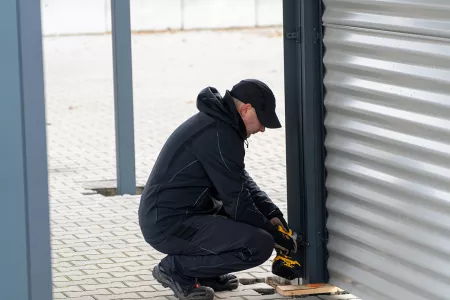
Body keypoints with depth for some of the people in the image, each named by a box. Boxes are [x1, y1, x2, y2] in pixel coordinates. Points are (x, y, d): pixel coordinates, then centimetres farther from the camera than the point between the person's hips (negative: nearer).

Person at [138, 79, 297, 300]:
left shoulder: (216, 121, 12)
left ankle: (205, 270, 16)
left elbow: (242, 181, 19)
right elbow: (237, 203, -17)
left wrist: (272, 213, 4)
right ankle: (177, 268, -6)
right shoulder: (219, 135, -20)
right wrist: (275, 236, -4)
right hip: (170, 225, -10)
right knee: (259, 246, -19)